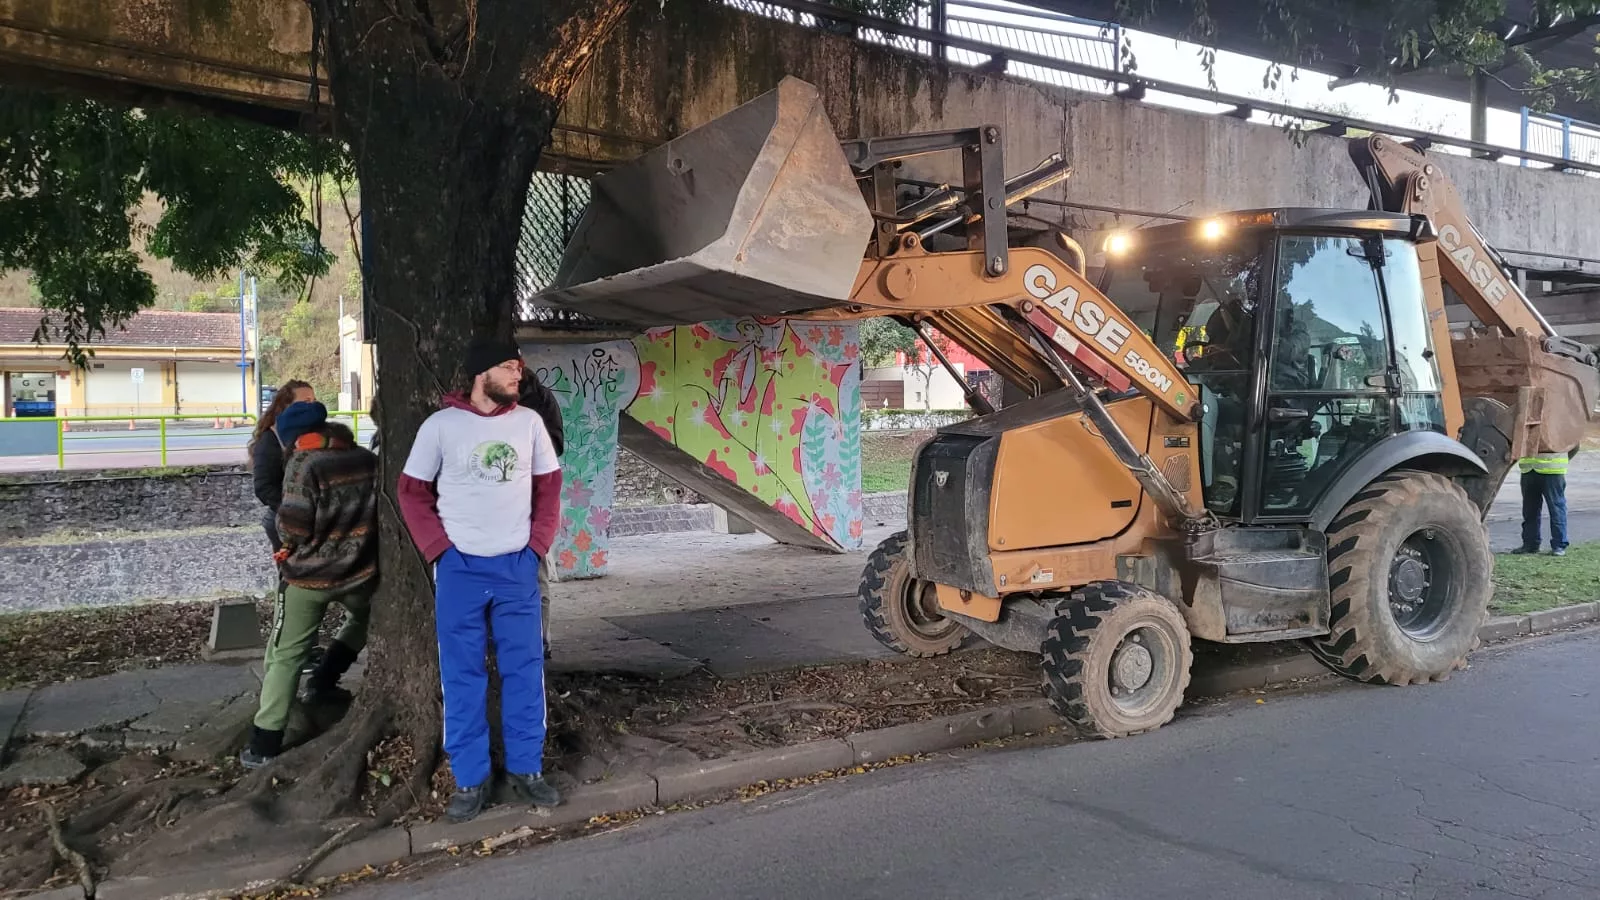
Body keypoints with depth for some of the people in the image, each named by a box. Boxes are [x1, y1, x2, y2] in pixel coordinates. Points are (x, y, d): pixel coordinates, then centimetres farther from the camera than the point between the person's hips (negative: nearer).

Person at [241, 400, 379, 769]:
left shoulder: (302, 463, -12)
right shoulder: (369, 460, 3)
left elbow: (293, 526, -18)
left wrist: (293, 544, 3)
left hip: (308, 573, -4)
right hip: (358, 569, 4)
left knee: (285, 655, 4)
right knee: (364, 619, 35)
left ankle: (264, 745, 4)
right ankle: (323, 680, 29)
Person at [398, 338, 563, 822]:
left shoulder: (529, 422, 2)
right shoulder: (441, 425, -5)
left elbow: (548, 487, 11)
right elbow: (412, 492, 2)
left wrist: (538, 544, 1)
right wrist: (440, 548, -6)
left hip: (517, 567, 2)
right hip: (460, 569, -2)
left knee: (525, 669, 6)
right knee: (462, 675, 4)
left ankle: (526, 768, 20)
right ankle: (469, 778, 15)